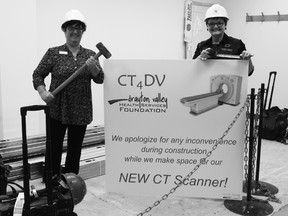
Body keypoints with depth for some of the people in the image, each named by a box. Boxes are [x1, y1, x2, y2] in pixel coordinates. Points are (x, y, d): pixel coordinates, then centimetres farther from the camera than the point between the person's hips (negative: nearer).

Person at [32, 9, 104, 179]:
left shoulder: (90, 55, 6)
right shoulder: (53, 53, 0)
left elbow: (100, 79, -2)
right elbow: (38, 75, 2)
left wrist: (93, 66, -22)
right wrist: (43, 92, -15)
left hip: (81, 111, 2)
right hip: (57, 109, -2)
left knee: (75, 149, 11)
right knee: (54, 147, 3)